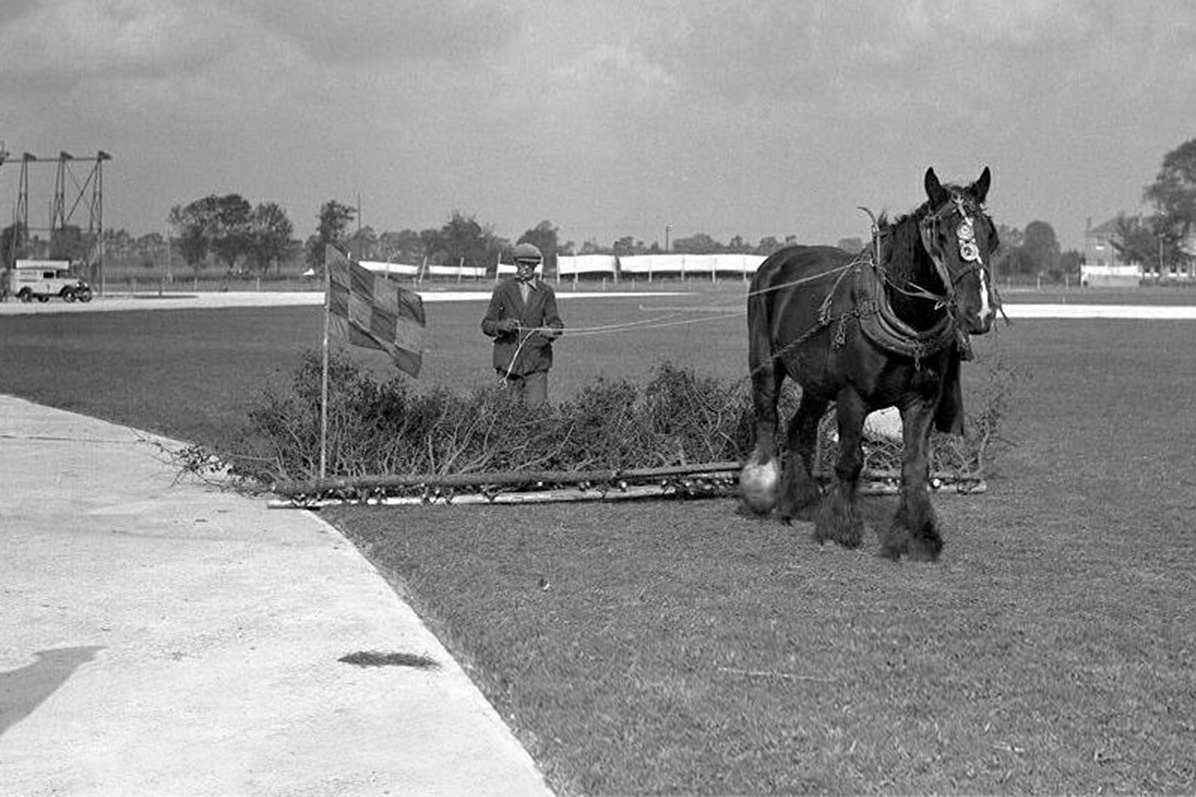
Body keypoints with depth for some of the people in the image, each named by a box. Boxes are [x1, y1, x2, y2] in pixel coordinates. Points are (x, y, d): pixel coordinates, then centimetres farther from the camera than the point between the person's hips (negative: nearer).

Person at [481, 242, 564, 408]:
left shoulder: (546, 292, 8)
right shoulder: (502, 290, 6)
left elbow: (556, 322, 1)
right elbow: (487, 324, 5)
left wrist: (551, 330, -23)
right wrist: (501, 326, -18)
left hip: (536, 360, 0)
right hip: (508, 361, 0)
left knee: (535, 406, -10)